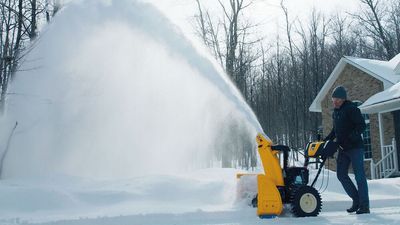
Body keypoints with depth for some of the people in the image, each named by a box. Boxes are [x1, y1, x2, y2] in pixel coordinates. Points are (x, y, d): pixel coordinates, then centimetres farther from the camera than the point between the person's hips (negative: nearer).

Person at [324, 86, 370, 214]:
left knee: (359, 176, -6)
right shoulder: (335, 112, 15)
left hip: (355, 147, -8)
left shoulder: (351, 109, -10)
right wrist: (326, 140, 13)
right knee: (341, 174, 6)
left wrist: (349, 138, -26)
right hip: (343, 149, 8)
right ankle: (356, 200, 18)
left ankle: (364, 205, 0)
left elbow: (362, 126, -17)